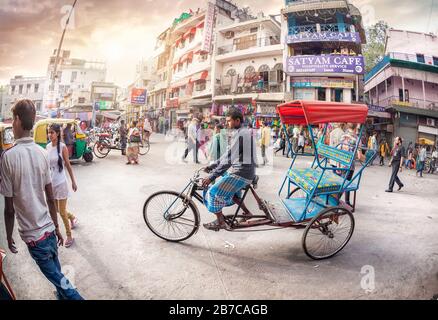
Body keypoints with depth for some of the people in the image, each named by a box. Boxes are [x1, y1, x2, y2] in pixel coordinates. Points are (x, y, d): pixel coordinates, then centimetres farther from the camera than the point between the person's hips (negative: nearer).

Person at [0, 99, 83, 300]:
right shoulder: (42, 153, -1)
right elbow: (51, 199, 4)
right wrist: (56, 227, 14)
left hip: (34, 235, -5)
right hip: (49, 228, 5)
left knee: (57, 278, 9)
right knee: (57, 273, 22)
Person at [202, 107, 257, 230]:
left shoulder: (239, 134, -18)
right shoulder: (246, 132, 14)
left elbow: (228, 159, -24)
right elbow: (229, 155, 18)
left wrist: (211, 177, -23)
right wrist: (212, 166, 17)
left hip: (240, 174, -10)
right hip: (247, 172, 10)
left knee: (213, 193, -5)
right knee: (229, 189, 28)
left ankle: (221, 222, 9)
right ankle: (246, 211, 28)